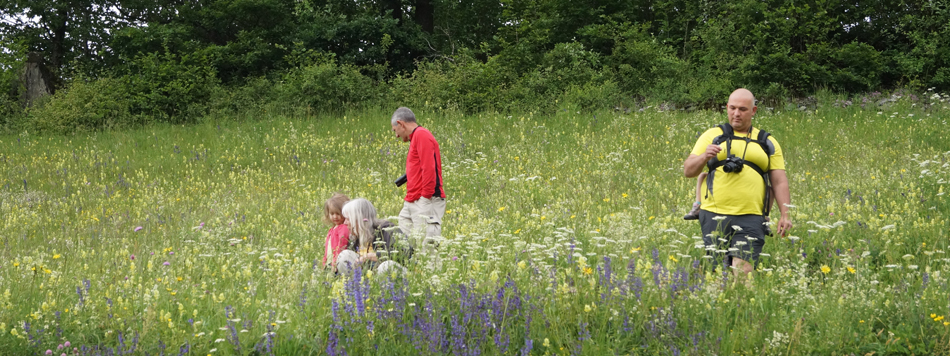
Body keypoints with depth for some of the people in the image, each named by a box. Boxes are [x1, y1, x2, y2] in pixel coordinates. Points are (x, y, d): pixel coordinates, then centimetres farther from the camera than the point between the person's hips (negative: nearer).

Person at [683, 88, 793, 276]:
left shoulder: (767, 143, 17)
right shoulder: (712, 135, 13)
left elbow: (779, 182, 14)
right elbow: (688, 171, 9)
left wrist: (785, 215, 1)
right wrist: (704, 157, -12)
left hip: (750, 219, 0)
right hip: (715, 216, 0)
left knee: (743, 272, -14)